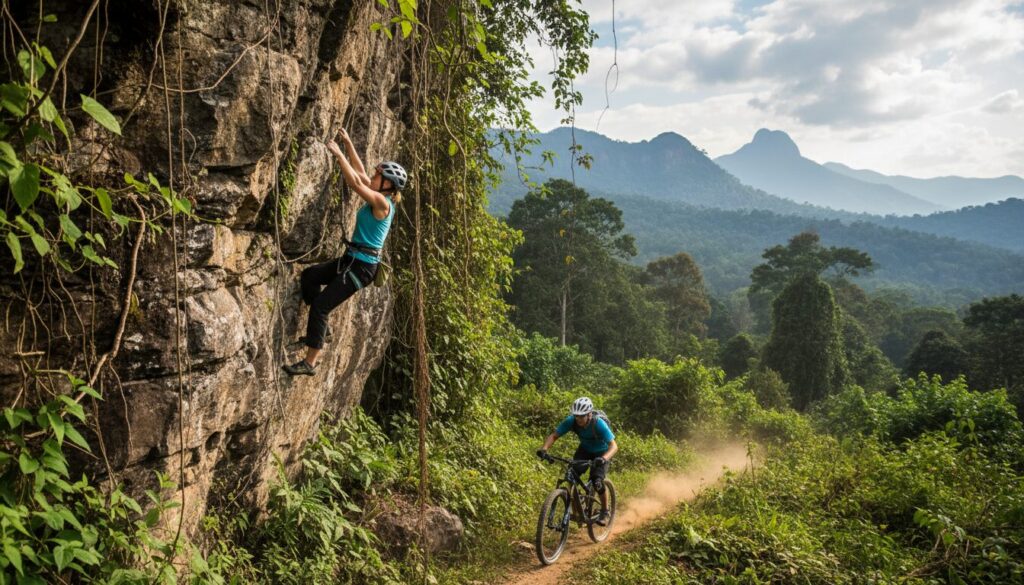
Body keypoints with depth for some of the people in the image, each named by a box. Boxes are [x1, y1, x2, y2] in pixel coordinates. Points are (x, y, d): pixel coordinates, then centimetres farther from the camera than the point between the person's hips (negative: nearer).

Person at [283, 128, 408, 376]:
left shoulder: (383, 203, -16)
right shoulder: (377, 197, 10)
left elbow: (356, 183, -25)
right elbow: (360, 172, 18)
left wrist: (339, 154, -19)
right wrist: (348, 143, 16)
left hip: (362, 266, -9)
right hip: (351, 259, 9)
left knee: (320, 305, -10)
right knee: (309, 276, 9)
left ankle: (310, 363, -3)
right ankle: (321, 326, 17)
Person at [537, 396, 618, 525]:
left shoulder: (599, 424, -37)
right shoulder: (571, 421, -28)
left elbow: (614, 446, -42)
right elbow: (554, 436, -21)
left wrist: (603, 459, -61)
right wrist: (544, 449, -40)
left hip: (601, 452, -3)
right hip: (584, 449, 4)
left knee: (597, 481, -22)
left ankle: (605, 511, 2)